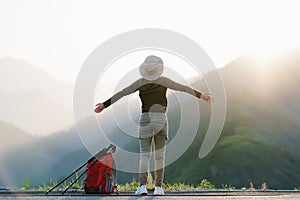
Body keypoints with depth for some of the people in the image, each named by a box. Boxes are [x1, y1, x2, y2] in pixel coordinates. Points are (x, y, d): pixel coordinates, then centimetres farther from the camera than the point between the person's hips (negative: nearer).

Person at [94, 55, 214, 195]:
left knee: (144, 155, -1)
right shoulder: (164, 81, 0)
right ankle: (158, 187, 2)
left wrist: (105, 104, 6)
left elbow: (122, 93, 1)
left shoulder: (140, 83, 1)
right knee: (160, 155, 7)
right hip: (161, 119, 0)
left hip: (145, 119, 0)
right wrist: (201, 95, 12)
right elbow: (183, 88, 4)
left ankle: (142, 186, -16)